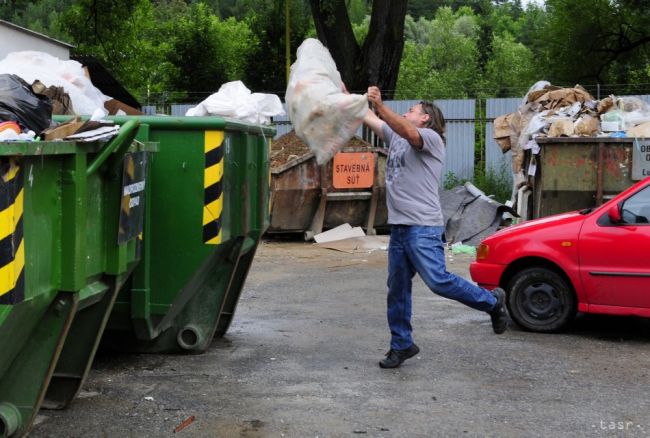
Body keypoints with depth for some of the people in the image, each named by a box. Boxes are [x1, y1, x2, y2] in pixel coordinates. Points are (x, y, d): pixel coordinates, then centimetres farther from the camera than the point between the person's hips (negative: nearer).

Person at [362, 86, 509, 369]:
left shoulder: (431, 138, -3)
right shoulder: (395, 137, 20)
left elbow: (408, 132, -24)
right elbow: (365, 117, 20)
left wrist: (380, 105, -35)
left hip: (423, 228, -8)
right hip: (399, 227, 8)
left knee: (438, 281, -16)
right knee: (397, 290, 9)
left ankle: (492, 302, 3)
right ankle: (401, 345, 19)